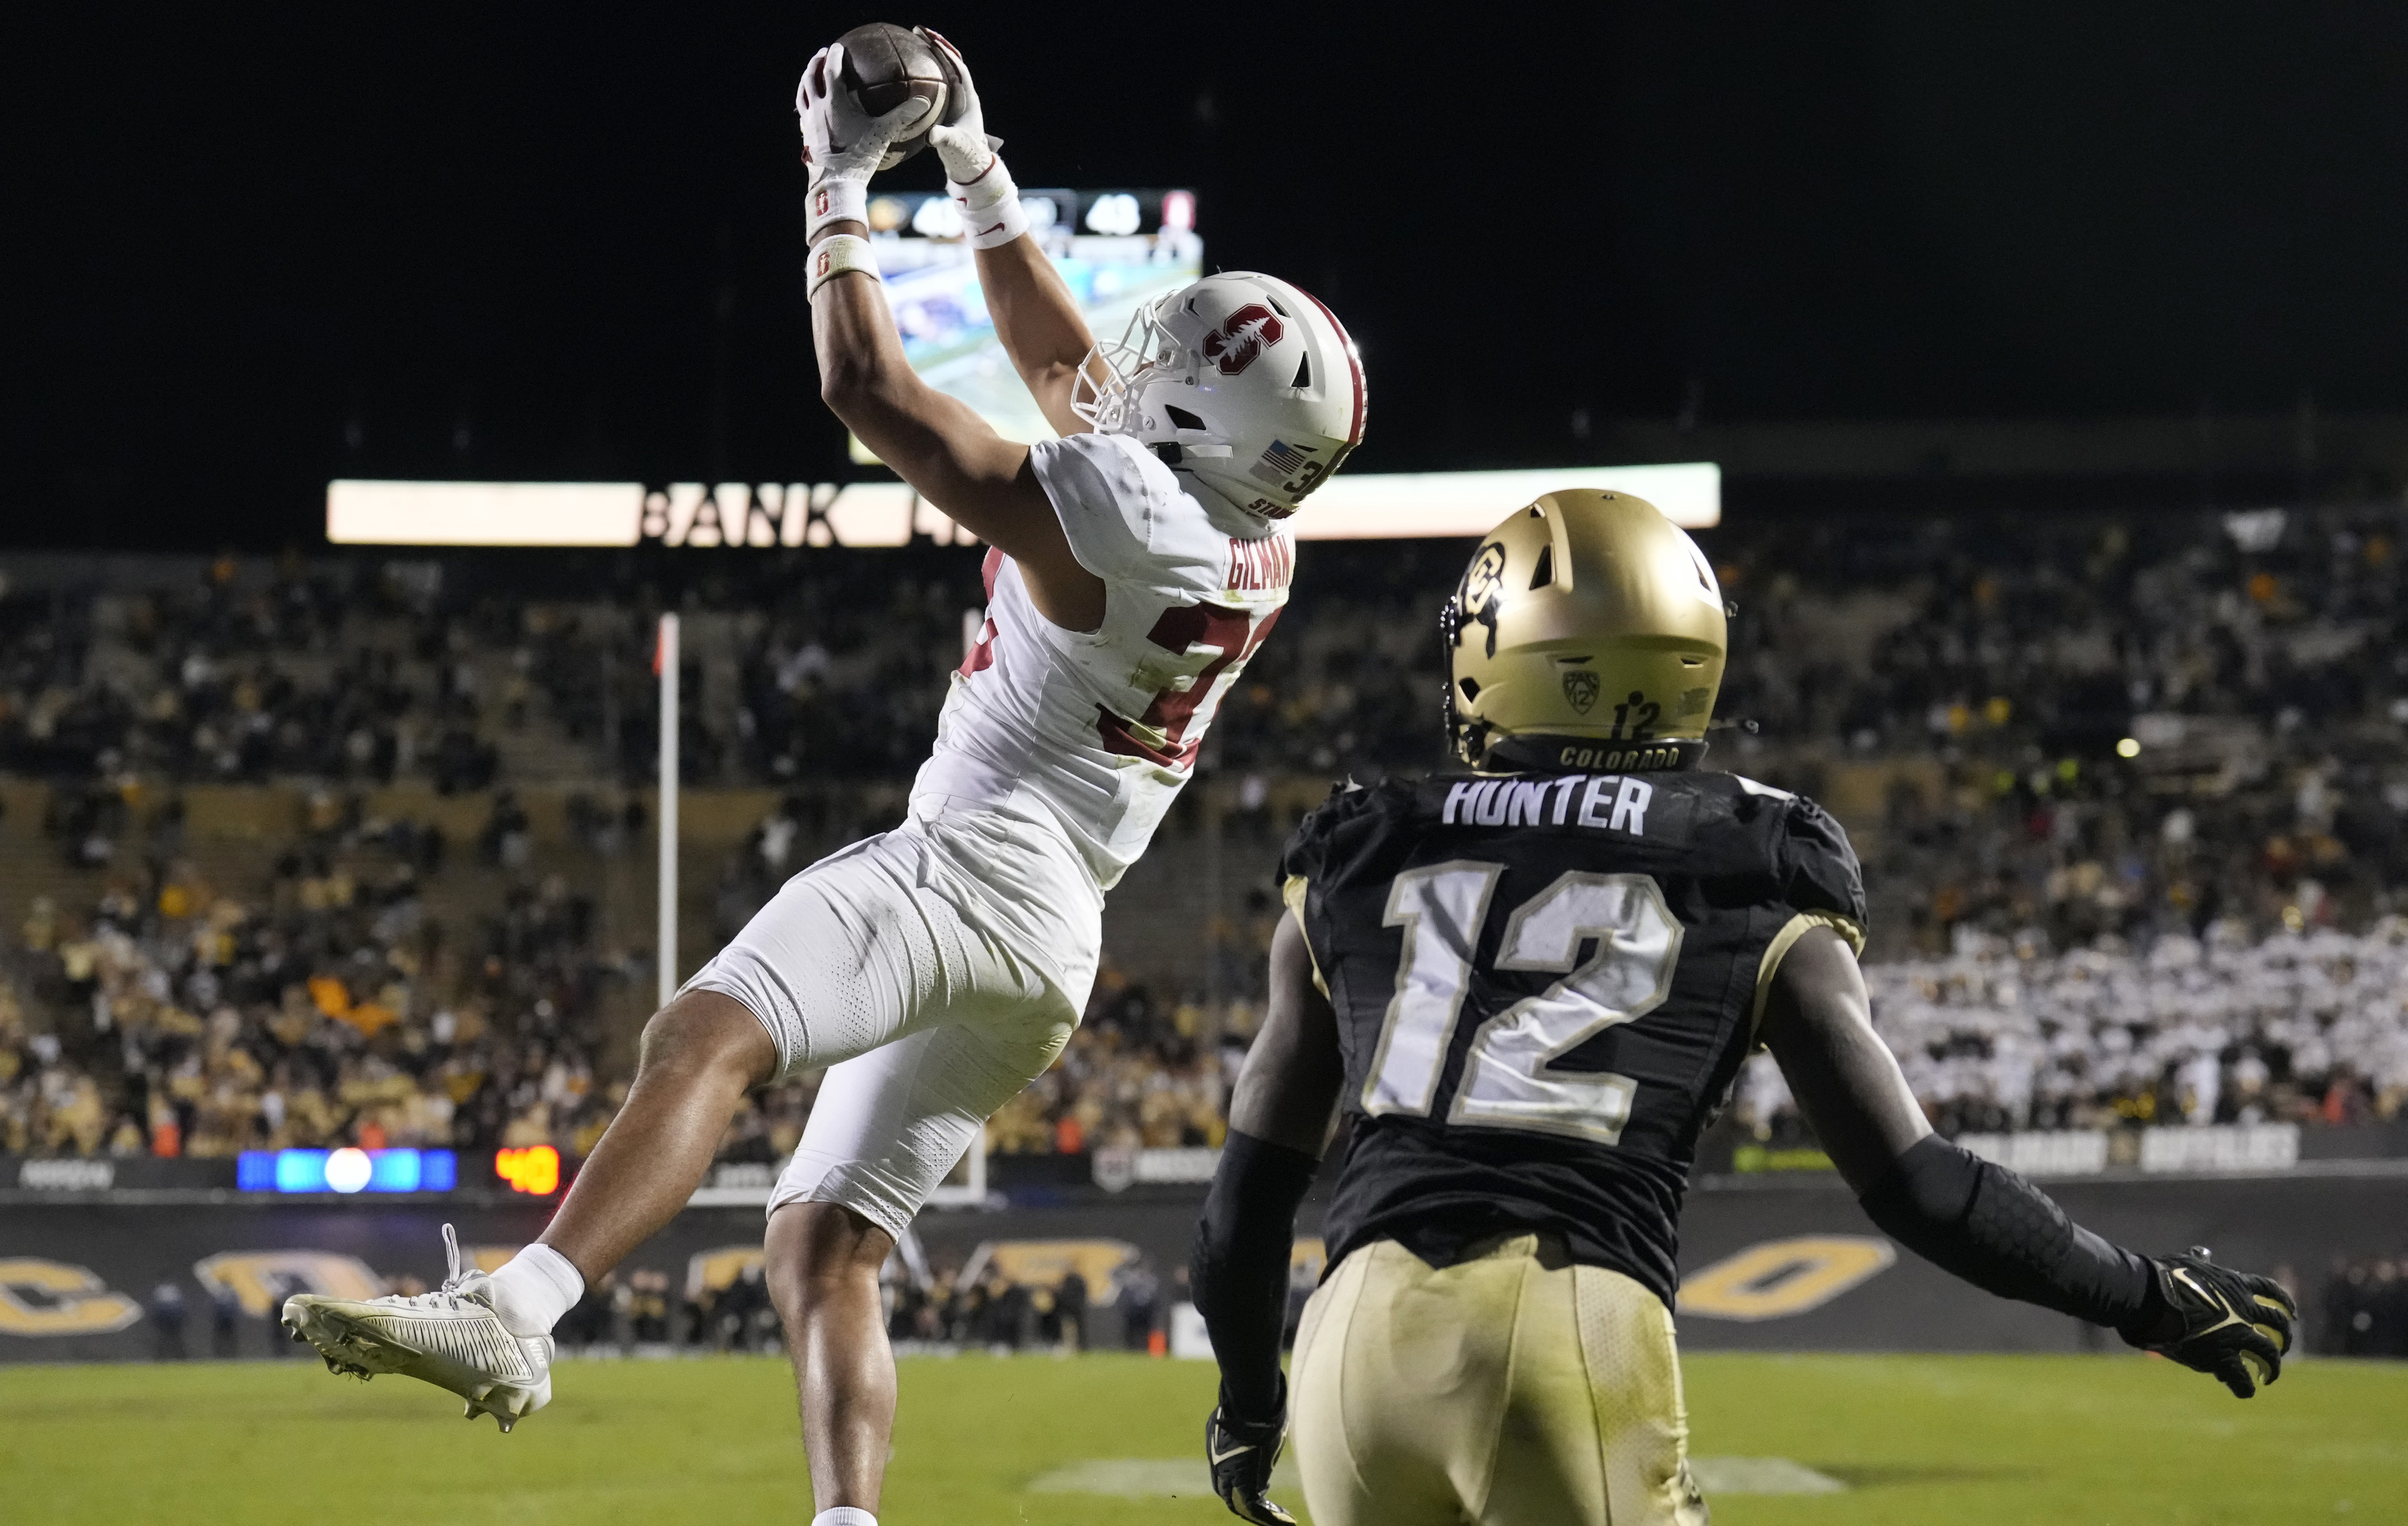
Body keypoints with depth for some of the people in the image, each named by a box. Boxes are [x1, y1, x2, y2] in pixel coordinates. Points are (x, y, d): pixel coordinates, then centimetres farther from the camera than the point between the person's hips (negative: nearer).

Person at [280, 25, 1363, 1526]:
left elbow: (871, 388, -10)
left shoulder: (1121, 511, -17)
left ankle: (513, 1315, -50)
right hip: (1056, 941, 10)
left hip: (973, 866, -10)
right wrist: (978, 170, 27)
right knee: (825, 1248, 10)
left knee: (705, 1036, -30)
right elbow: (1064, 360, 25)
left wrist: (843, 187, 1)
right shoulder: (1259, 532, 9)